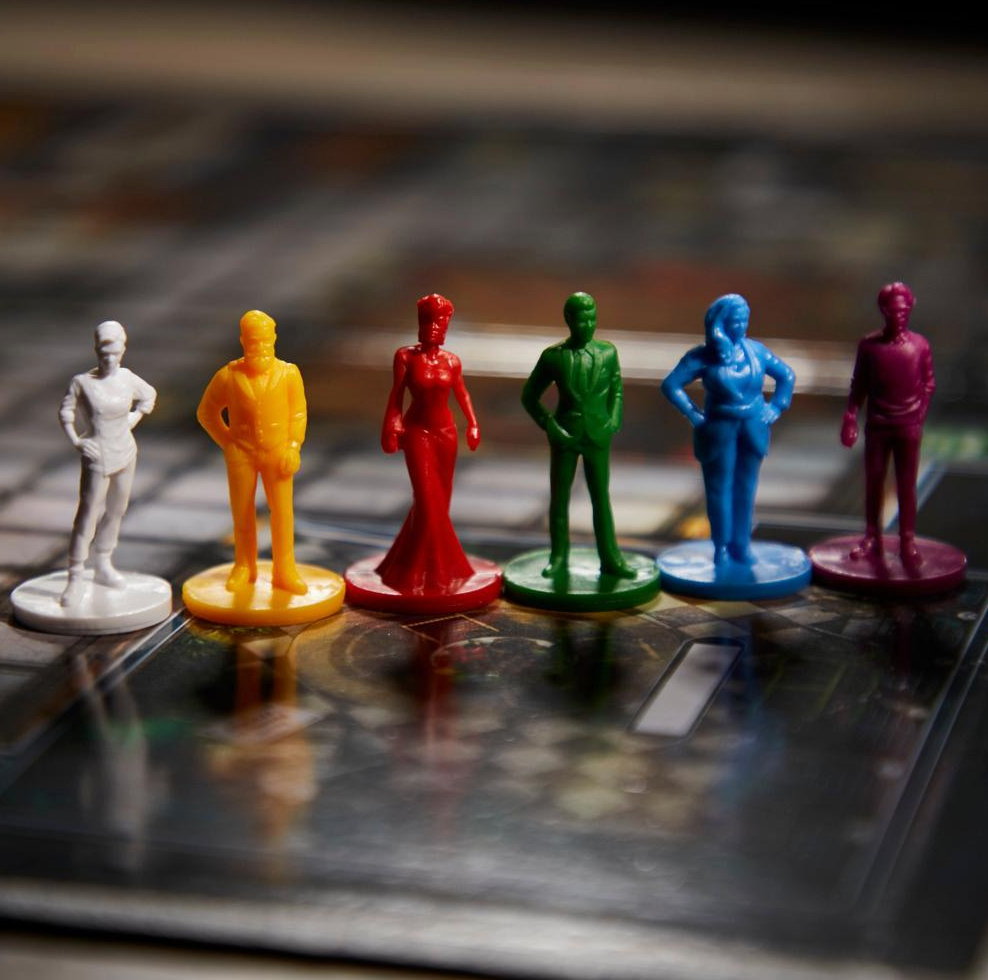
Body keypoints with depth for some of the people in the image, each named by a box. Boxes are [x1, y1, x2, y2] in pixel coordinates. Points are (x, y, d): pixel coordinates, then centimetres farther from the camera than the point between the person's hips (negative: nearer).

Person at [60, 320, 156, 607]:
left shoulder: (128, 379, -3)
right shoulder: (82, 381, -13)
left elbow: (149, 395, 17)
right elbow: (66, 411, -1)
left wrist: (134, 419, 7)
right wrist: (76, 441, -9)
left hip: (125, 454, 5)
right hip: (97, 457, -5)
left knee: (115, 511, 14)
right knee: (87, 516, -7)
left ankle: (102, 567, 29)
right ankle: (75, 579, -5)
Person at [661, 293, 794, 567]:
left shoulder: (756, 350, 0)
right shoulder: (703, 356, -10)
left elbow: (787, 376, 12)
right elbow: (671, 385, -10)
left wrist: (776, 407, 4)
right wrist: (692, 414, -10)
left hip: (753, 428, 3)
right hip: (719, 429, -3)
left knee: (745, 487, 7)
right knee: (719, 487, 2)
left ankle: (741, 544, 16)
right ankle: (721, 546, 12)